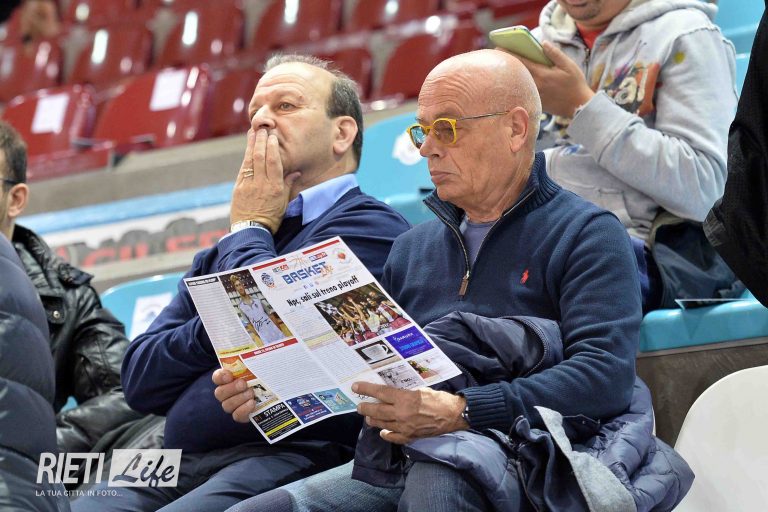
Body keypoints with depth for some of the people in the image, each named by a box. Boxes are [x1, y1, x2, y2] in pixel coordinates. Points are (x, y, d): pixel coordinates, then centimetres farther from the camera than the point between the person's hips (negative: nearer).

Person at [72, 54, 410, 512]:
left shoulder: (370, 229, 4)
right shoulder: (220, 255, 26)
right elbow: (141, 380, 16)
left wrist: (249, 229, 6)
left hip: (287, 460, -7)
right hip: (181, 465, 7)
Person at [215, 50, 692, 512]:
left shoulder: (587, 234, 1)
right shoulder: (414, 248, 23)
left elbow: (606, 373, -14)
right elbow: (367, 370, 26)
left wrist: (460, 412, -23)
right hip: (396, 464, 6)